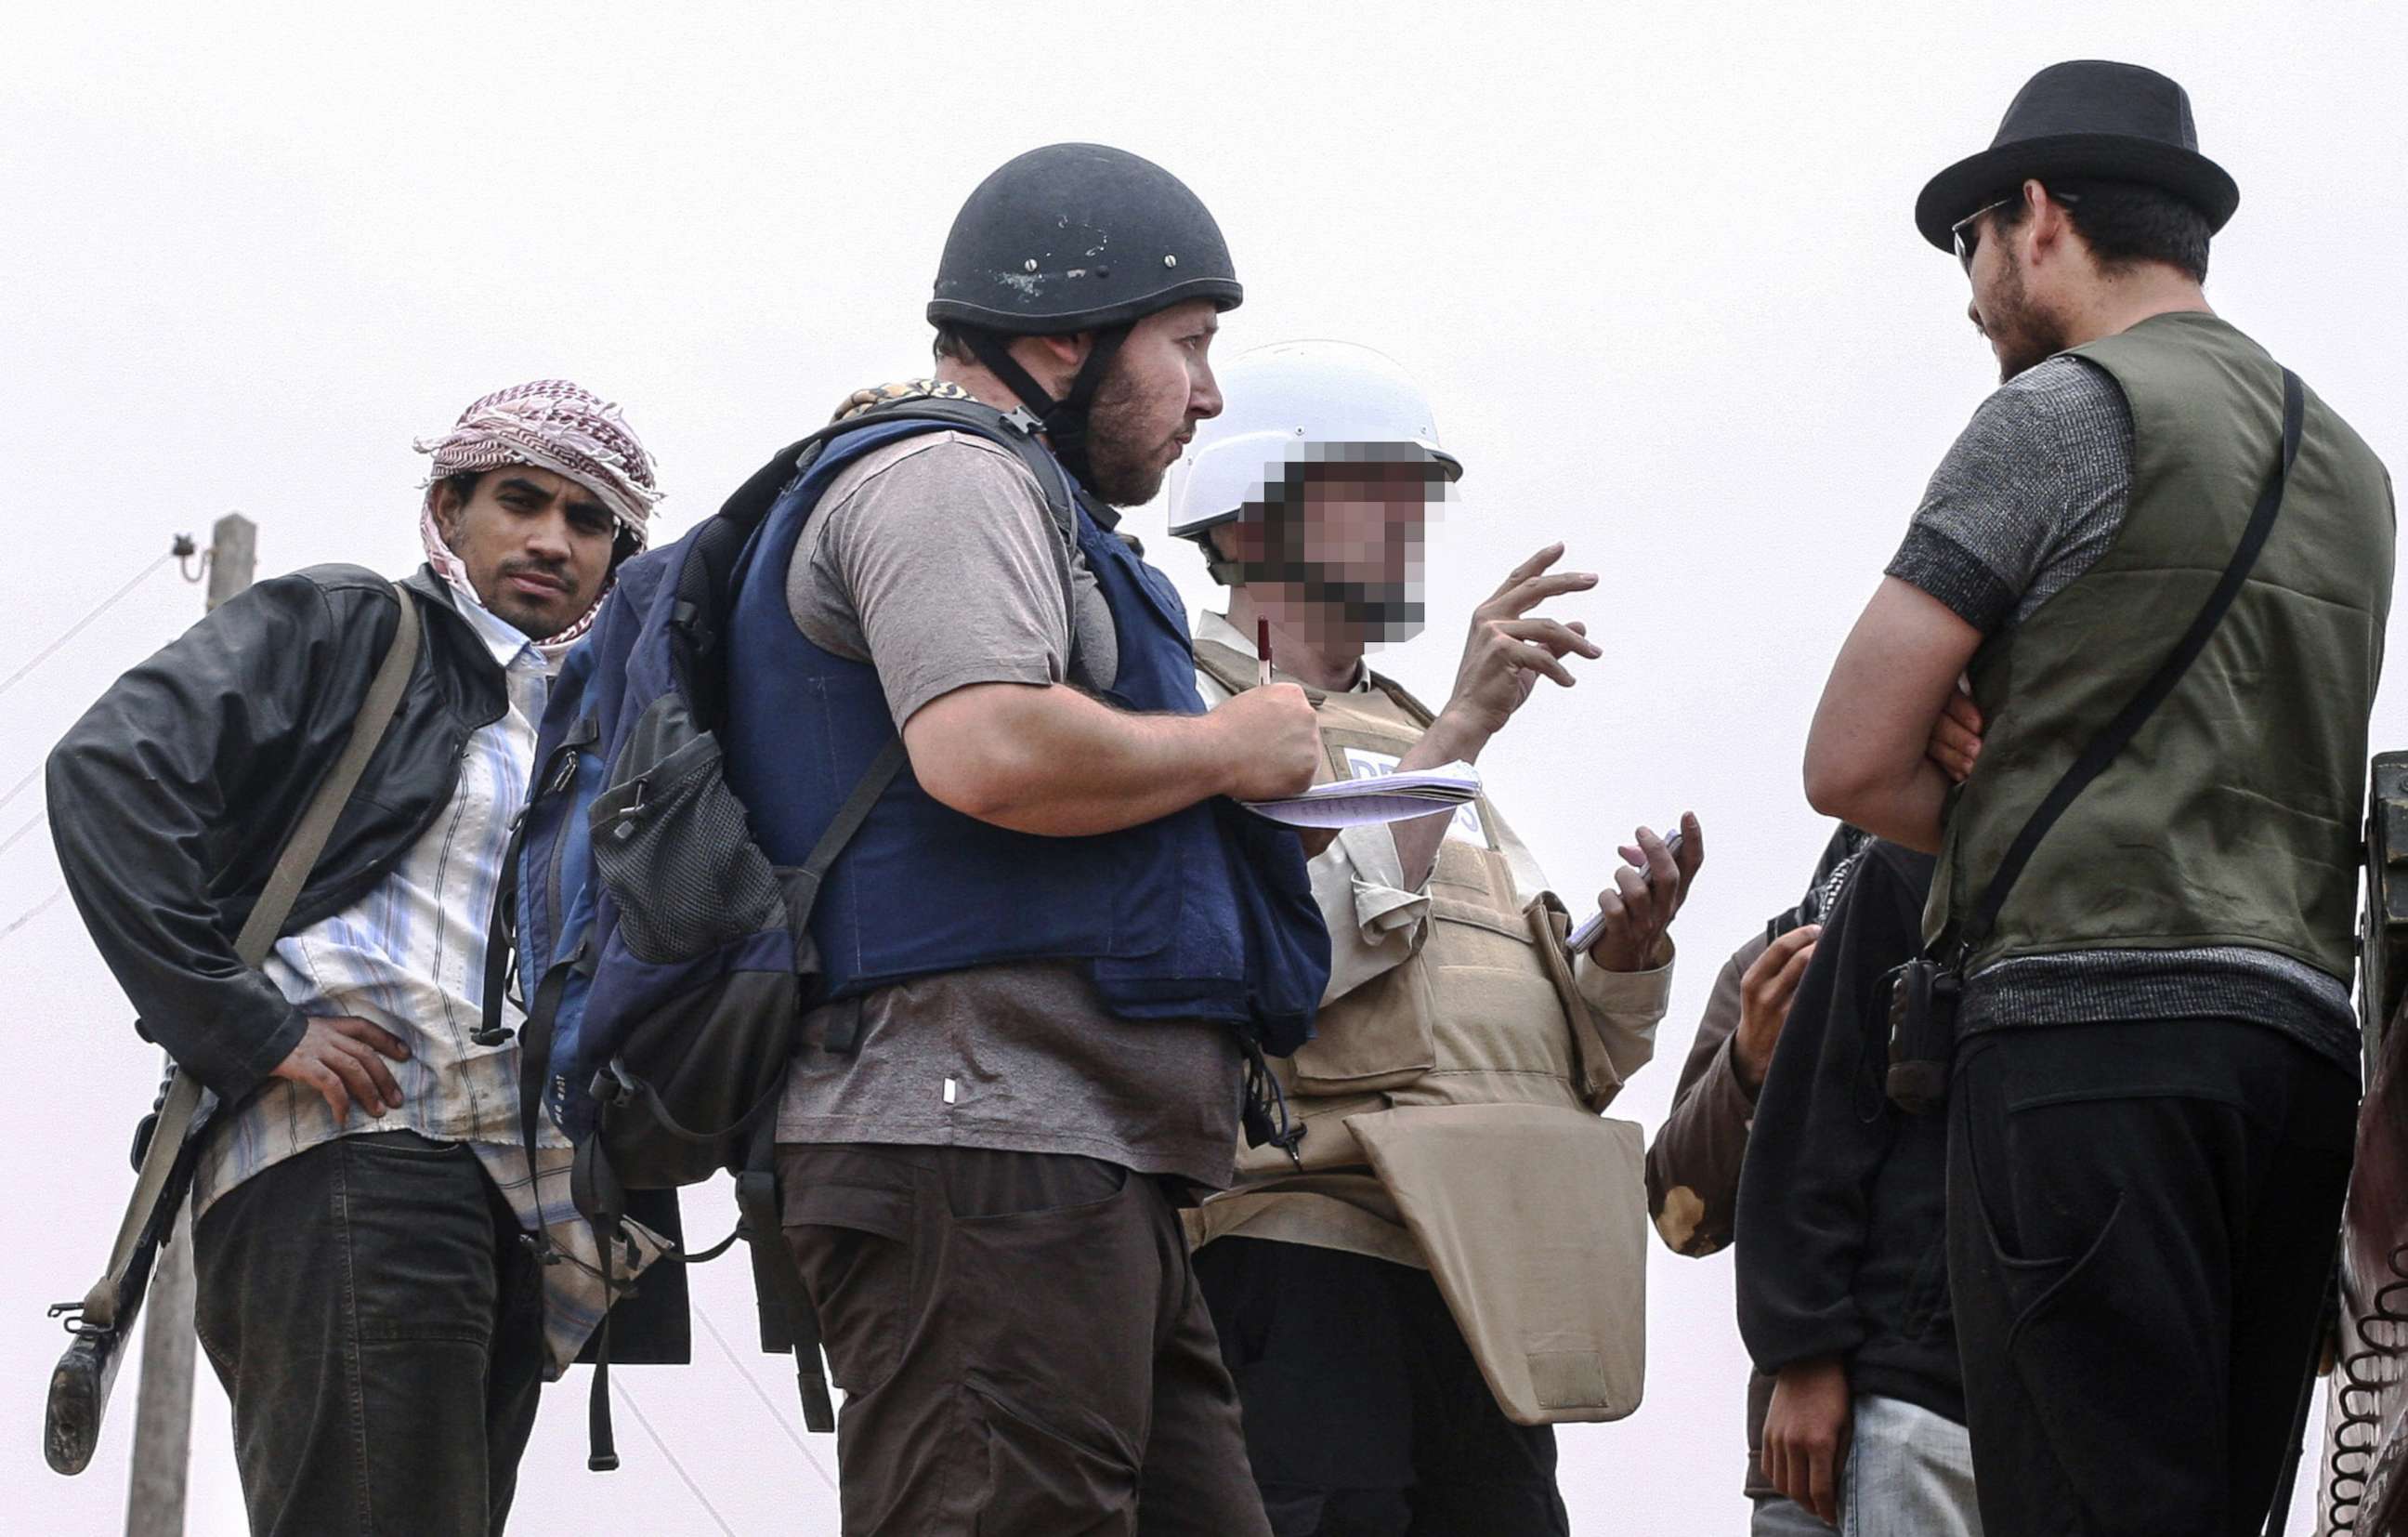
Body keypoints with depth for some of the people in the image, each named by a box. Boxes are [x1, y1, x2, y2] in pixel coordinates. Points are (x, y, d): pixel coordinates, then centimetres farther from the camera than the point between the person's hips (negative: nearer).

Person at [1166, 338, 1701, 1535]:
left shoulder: (1416, 742, 28)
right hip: (1311, 1262, -8)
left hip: (1483, 1297, 8)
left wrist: (1626, 954, 4)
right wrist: (1461, 728, -15)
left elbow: (1567, 1069, 26)